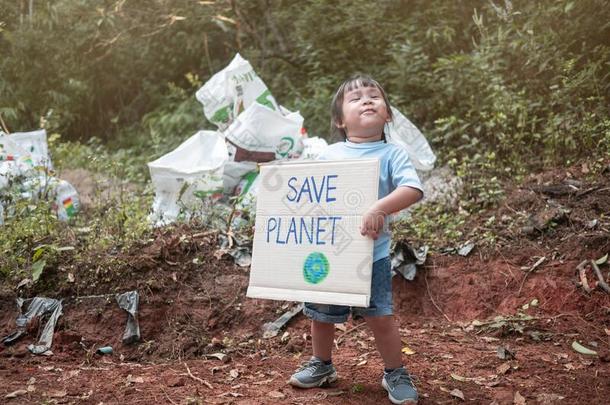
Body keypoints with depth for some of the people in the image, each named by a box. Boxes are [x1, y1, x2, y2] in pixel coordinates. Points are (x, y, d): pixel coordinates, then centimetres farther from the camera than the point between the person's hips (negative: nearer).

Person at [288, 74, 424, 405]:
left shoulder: (392, 154, -6)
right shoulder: (328, 155, 4)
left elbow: (413, 189, -21)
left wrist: (380, 208, -34)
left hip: (371, 254, -3)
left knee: (380, 317, -3)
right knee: (321, 315, 16)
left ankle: (395, 374, 22)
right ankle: (322, 365, 41)